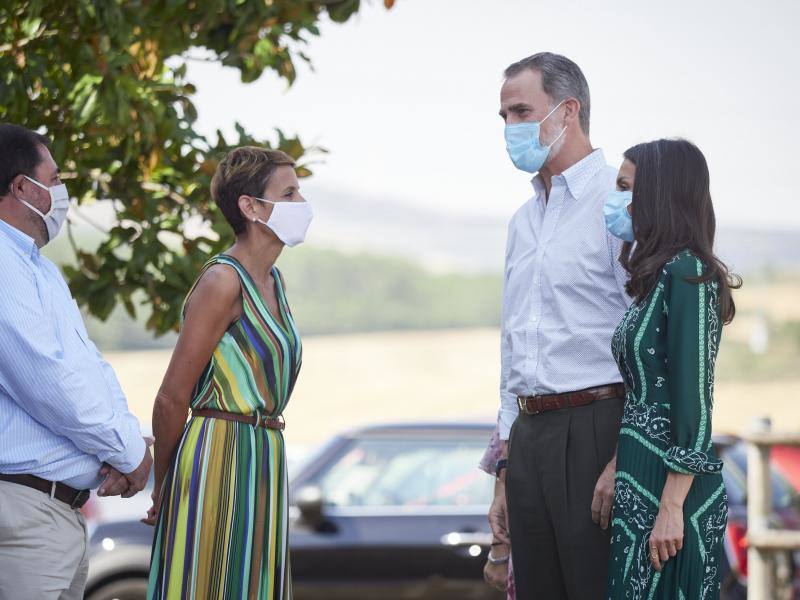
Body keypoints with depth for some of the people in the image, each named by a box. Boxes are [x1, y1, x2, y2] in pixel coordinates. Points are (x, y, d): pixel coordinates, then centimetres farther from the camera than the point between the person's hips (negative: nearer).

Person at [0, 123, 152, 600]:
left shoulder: (41, 270, 20)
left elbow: (90, 362, 18)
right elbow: (48, 382, -21)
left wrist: (129, 441, -2)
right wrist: (130, 452, -10)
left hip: (65, 507, 10)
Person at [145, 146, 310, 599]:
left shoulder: (273, 281, 15)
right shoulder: (223, 282, -12)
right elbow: (172, 398, -11)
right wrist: (163, 488, -1)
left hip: (263, 460, 8)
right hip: (220, 459, -8)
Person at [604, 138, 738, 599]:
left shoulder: (686, 274, -12)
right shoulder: (653, 278, 15)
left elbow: (694, 400, -17)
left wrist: (671, 507, -19)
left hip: (669, 489, -9)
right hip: (639, 483, 9)